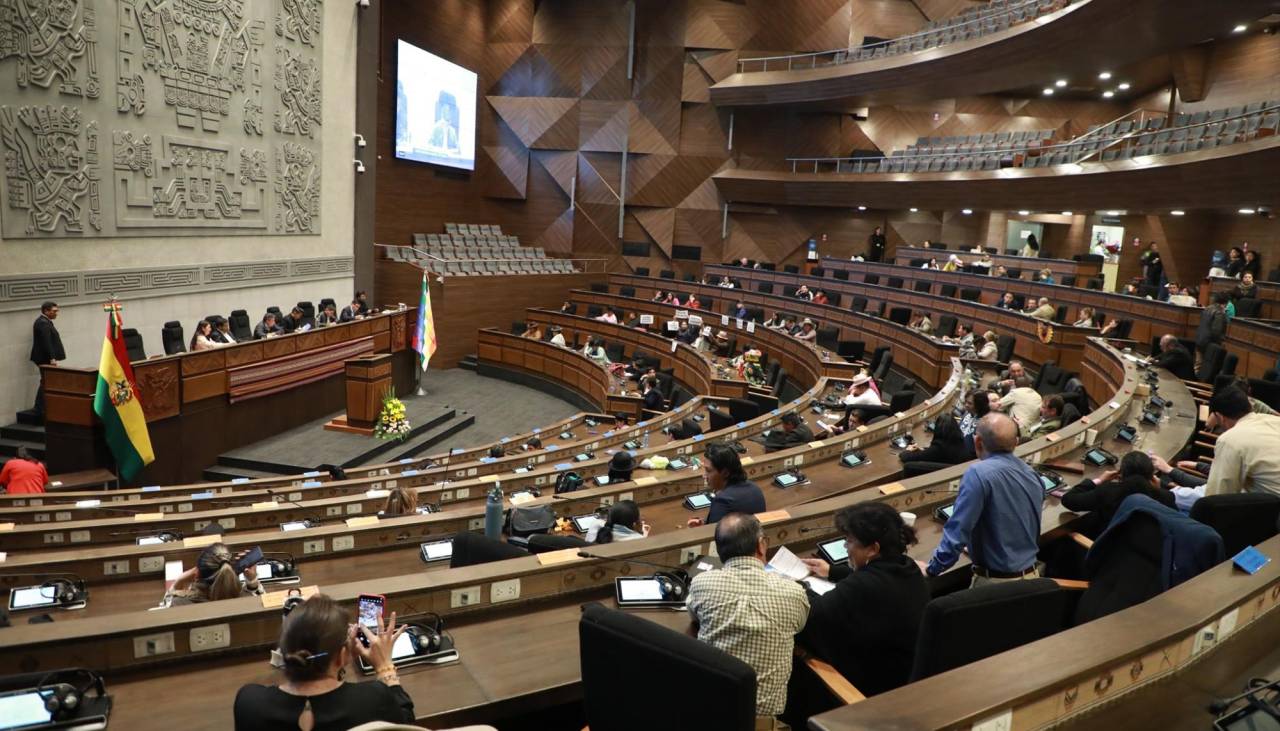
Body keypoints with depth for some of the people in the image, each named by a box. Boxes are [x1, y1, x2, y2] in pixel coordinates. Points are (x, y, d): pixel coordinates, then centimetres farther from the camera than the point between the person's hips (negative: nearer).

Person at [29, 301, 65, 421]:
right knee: (46, 383, -6)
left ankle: (39, 408, 20)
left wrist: (52, 358, 19)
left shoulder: (44, 321, 16)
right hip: (45, 359, -10)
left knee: (45, 383, 14)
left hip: (45, 358, 10)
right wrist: (52, 358, -25)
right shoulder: (42, 323, -16)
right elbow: (46, 342, -23)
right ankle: (40, 411, -3)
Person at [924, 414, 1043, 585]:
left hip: (997, 583, -7)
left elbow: (958, 530, -22)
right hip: (1031, 576, 7)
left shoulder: (979, 473, -20)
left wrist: (931, 569, -10)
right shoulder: (1032, 474, 4)